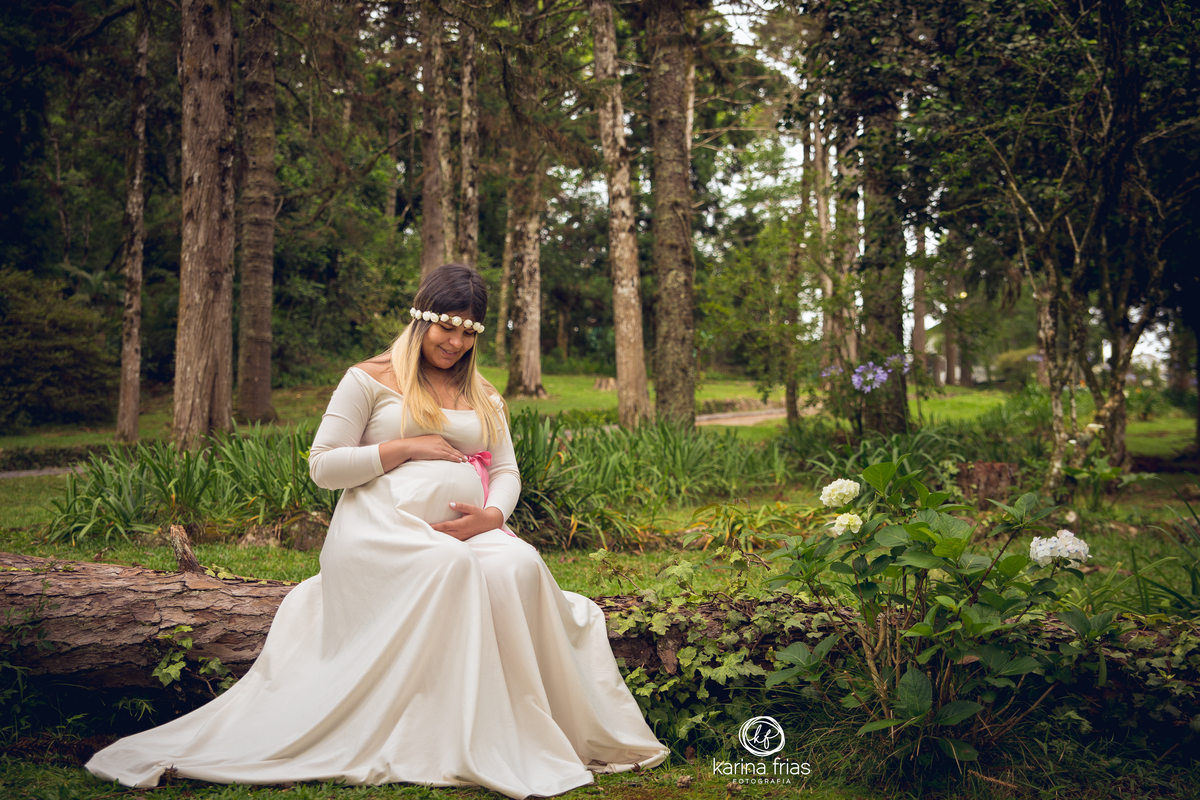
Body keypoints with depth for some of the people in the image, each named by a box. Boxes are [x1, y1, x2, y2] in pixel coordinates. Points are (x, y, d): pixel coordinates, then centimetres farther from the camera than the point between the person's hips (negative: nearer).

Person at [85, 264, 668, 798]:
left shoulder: (483, 398, 25)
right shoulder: (370, 381, 10)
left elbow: (505, 470, 19)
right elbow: (323, 466, 3)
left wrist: (492, 514, -4)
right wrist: (406, 447, -5)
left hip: (466, 531, 4)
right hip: (383, 528, -4)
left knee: (519, 566, -31)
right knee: (449, 567, -38)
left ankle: (517, 727, -27)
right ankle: (462, 742, -34)